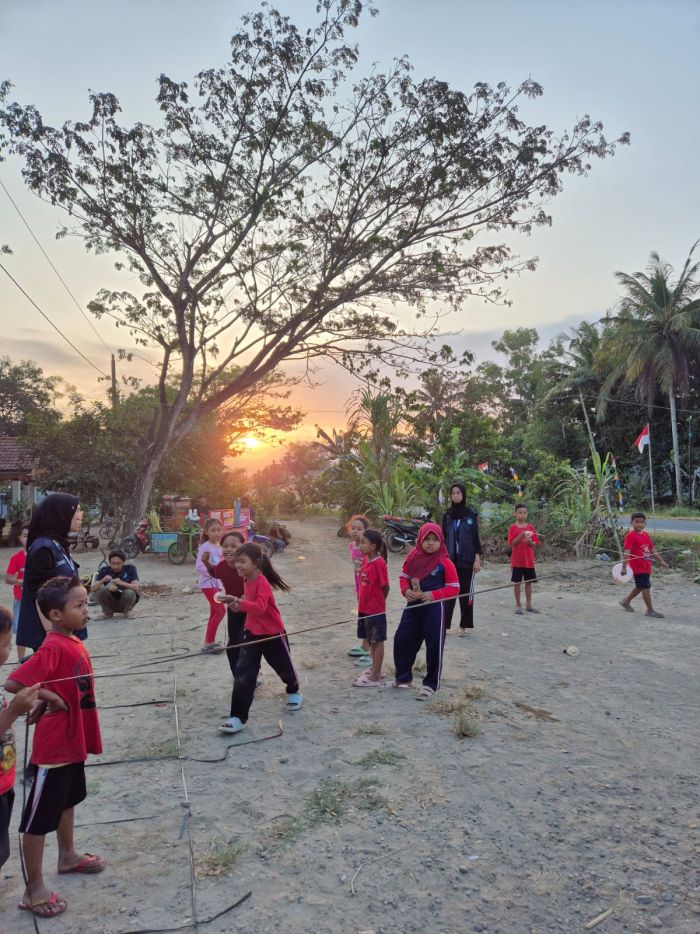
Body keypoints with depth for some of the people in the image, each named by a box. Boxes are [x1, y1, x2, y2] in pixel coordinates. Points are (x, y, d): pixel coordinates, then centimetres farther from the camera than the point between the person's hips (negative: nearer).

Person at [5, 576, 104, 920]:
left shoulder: (73, 643, 2)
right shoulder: (53, 648, -25)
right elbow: (13, 683, -30)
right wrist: (50, 698, -21)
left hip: (73, 741, 9)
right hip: (54, 746, -9)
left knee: (68, 800, 26)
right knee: (39, 816, 7)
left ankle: (68, 857, 46)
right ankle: (34, 889, 21)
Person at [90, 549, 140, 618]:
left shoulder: (130, 569, -11)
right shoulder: (104, 571, -7)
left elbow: (136, 587, -22)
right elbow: (93, 589, -13)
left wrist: (122, 583, -39)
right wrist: (102, 581, -32)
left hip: (124, 604, -1)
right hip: (110, 604, 2)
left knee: (130, 592, -32)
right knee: (100, 590, -25)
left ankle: (126, 612, -2)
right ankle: (108, 612, 0)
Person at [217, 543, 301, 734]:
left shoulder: (262, 582, -26)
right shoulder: (246, 580, 0)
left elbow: (260, 607, -41)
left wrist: (239, 602, -51)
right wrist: (239, 604, -6)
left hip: (273, 634, -6)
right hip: (252, 633, 6)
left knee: (284, 667, 17)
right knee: (243, 674, -6)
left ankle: (294, 692, 48)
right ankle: (238, 718, -3)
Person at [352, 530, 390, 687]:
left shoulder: (379, 563, -20)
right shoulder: (365, 560, 4)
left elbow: (385, 587, -14)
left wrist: (378, 603, -1)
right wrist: (361, 601, 9)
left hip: (376, 610, -8)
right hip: (364, 608, 8)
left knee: (377, 641, 4)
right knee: (370, 640, 20)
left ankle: (375, 677, 13)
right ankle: (375, 669, 36)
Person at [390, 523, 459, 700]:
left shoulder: (445, 563, -12)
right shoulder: (413, 558, 0)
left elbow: (454, 588, -9)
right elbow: (403, 577, 9)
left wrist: (433, 595, -21)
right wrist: (406, 590, -12)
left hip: (434, 608, -4)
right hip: (413, 605, 5)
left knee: (434, 645, 2)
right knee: (401, 639, 10)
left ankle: (431, 684, 19)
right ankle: (403, 676, 31)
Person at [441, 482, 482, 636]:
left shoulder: (471, 514, 0)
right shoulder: (447, 515, 6)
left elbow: (476, 538, 0)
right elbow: (444, 537, 8)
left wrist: (477, 559, -5)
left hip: (467, 560, -2)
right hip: (449, 559, 2)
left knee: (466, 592, 4)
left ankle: (464, 625, 12)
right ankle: (444, 624, 4)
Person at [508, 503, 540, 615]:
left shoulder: (530, 527, 5)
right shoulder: (513, 528, -4)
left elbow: (534, 544, 5)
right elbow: (512, 543, -11)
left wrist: (530, 541, -17)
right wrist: (521, 536, -25)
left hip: (529, 560, 3)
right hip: (517, 560, -3)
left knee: (529, 582, 9)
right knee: (517, 582, 2)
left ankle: (528, 605, 18)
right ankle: (518, 605, 11)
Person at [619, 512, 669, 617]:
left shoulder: (645, 535, 11)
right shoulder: (631, 536, -14)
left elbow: (652, 550, 19)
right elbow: (627, 552, -21)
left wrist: (661, 561, 15)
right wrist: (624, 567, -27)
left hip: (646, 566, 9)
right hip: (638, 567, -9)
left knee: (640, 586, 19)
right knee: (646, 587, -5)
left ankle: (626, 601, 34)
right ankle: (650, 610, 4)